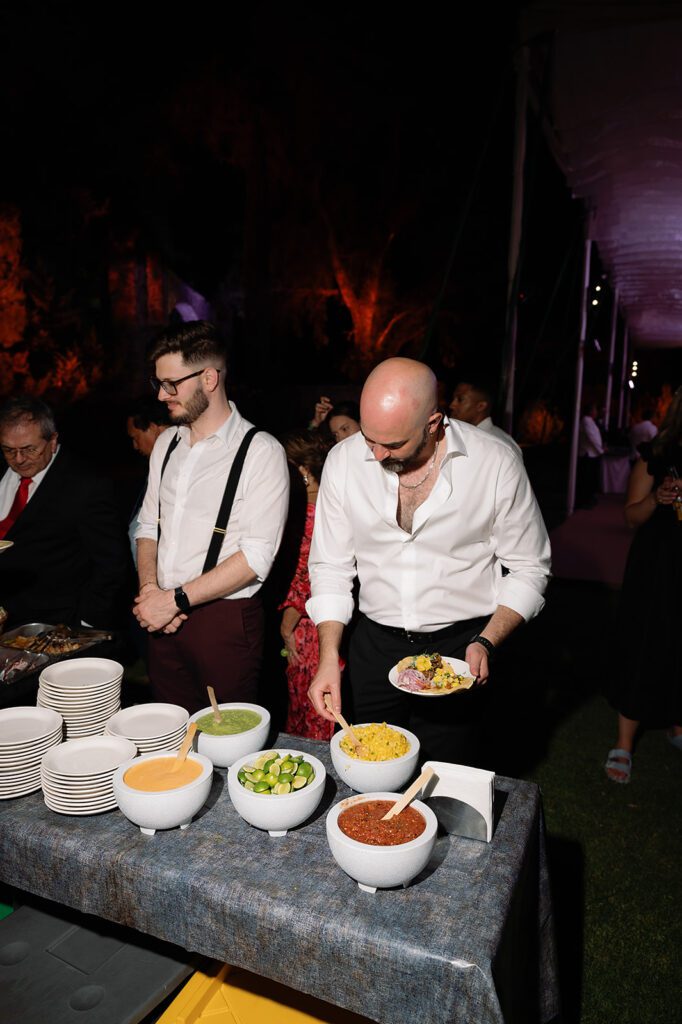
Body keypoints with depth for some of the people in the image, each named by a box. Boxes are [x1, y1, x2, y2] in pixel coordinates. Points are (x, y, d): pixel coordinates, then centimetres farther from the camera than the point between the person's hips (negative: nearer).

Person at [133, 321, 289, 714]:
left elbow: (257, 556, -17)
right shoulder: (167, 443, 10)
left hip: (226, 622, -5)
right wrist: (150, 590, -4)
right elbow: (148, 525, 13)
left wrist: (176, 599, -16)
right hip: (164, 620, 6)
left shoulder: (261, 451, -12)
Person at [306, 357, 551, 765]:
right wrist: (329, 658, -6)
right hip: (374, 647, 3)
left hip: (457, 647, -2)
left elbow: (529, 568, -3)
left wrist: (487, 642, -15)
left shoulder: (496, 462, -13)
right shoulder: (344, 461, -7)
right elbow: (331, 567, 1)